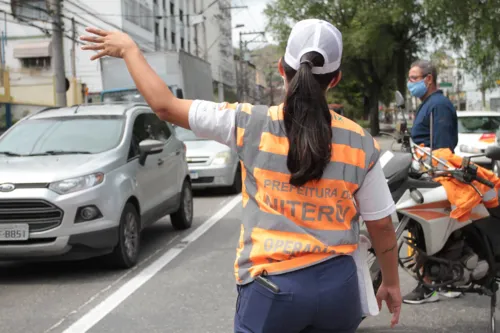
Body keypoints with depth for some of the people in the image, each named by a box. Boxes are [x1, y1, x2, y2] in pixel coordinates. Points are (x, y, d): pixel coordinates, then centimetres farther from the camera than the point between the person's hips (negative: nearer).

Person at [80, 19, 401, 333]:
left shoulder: (252, 124, -8)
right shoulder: (361, 143, -3)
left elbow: (165, 105, -3)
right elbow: (382, 225, 4)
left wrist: (129, 49, 10)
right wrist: (392, 283, 19)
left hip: (272, 286, -2)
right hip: (338, 284, 2)